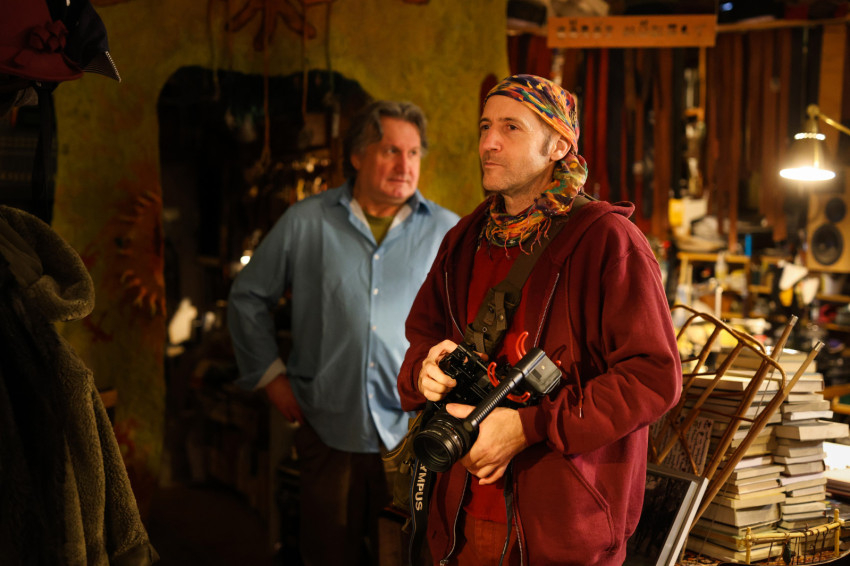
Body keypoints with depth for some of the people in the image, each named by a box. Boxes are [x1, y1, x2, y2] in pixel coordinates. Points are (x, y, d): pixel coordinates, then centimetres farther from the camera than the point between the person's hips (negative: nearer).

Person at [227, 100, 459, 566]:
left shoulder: (447, 231, 4)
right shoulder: (305, 222, 3)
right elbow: (248, 297, 13)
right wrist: (271, 375, 8)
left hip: (414, 438, 0)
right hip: (328, 434, 0)